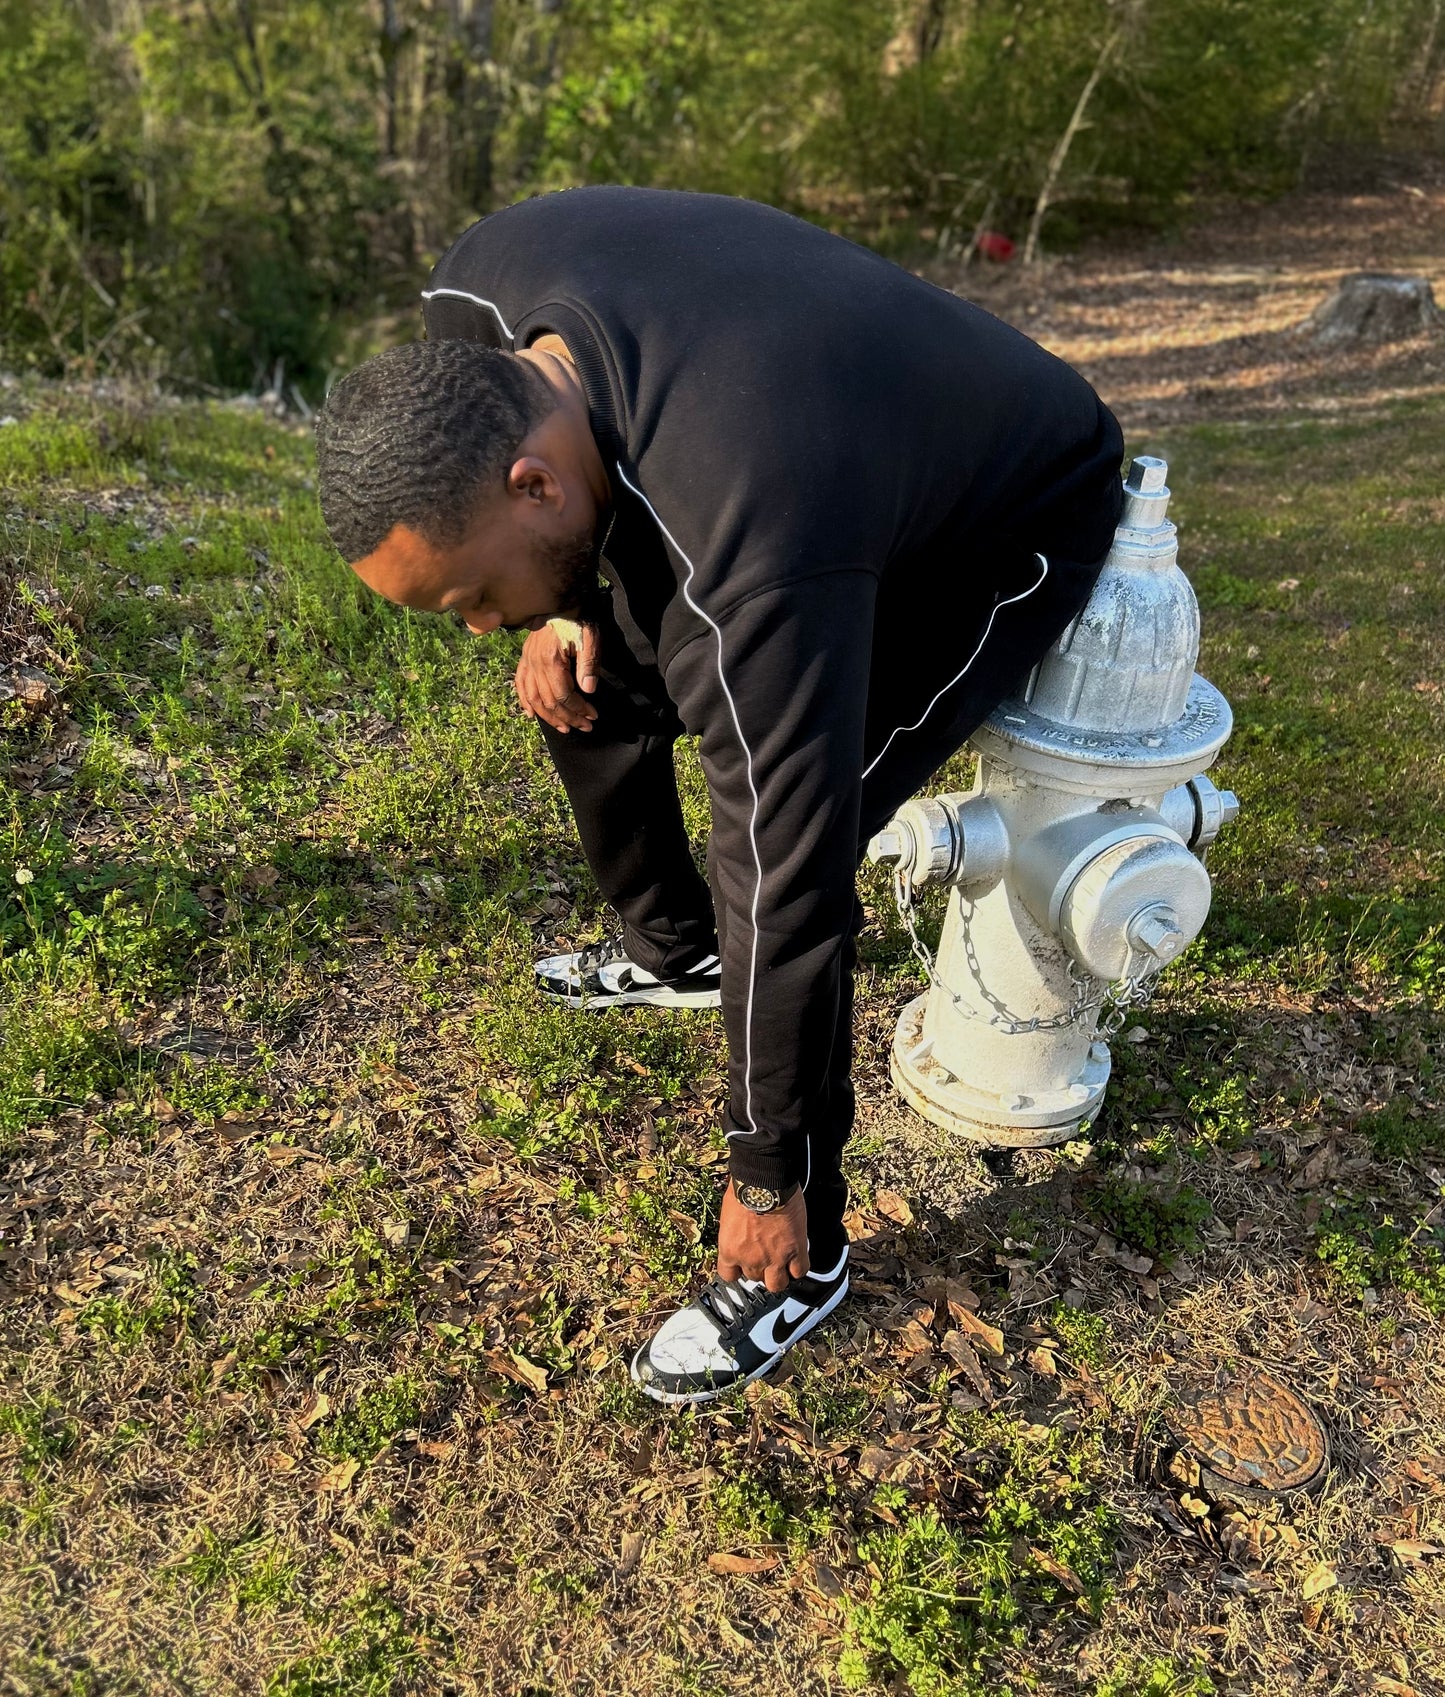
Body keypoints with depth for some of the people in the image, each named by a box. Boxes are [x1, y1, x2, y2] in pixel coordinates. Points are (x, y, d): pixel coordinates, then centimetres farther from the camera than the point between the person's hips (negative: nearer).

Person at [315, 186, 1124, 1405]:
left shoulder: (753, 564, -42)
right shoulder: (479, 298, -21)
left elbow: (791, 890, -33)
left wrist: (766, 1182, -20)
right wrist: (565, 606, -6)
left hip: (1001, 536, -8)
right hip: (869, 437, 8)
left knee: (787, 866, -20)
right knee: (593, 685, 9)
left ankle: (803, 1257, 0)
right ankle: (671, 950, 33)